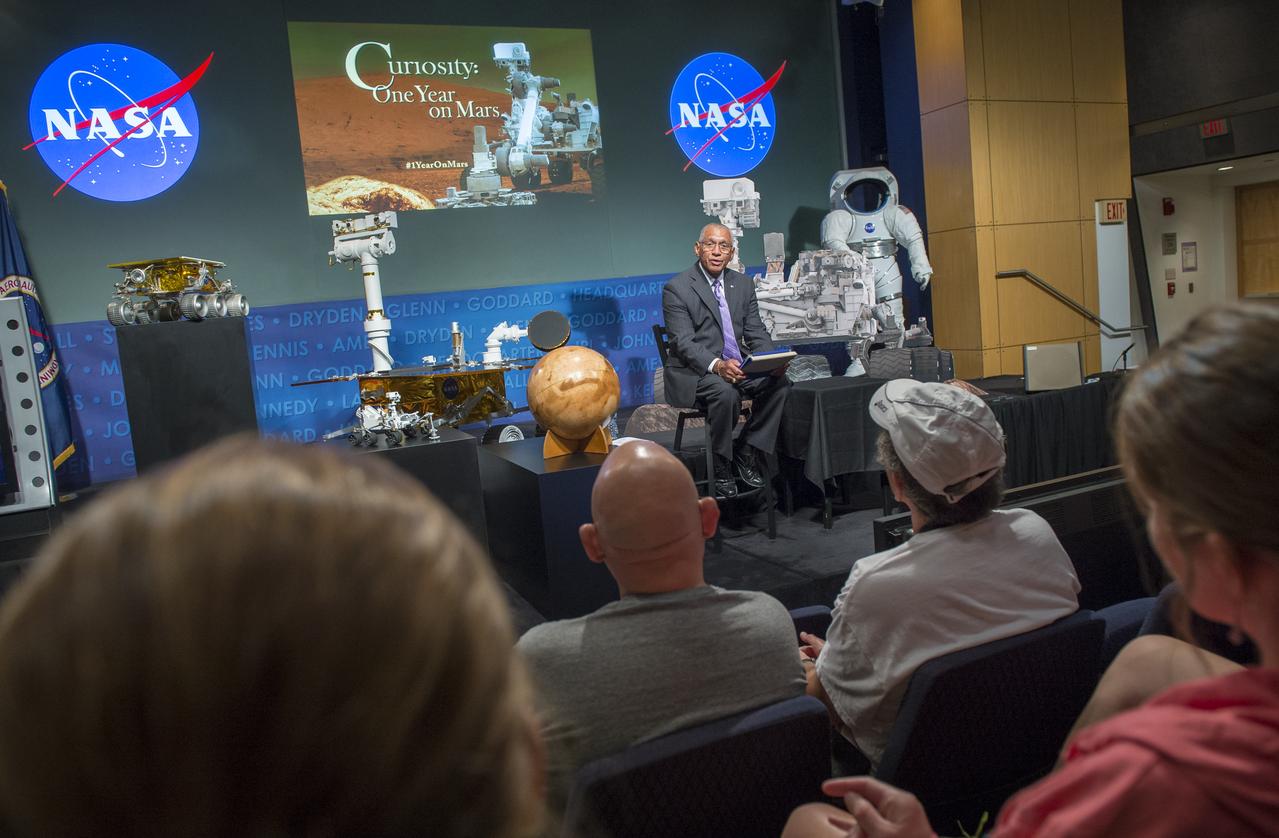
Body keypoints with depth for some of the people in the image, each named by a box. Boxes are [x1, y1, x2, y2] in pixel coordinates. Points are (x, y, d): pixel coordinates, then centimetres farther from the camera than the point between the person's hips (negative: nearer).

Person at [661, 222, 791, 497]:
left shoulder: (743, 284, 13)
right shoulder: (676, 288, -6)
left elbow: (756, 332, 10)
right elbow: (684, 343, -15)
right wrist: (717, 365, -32)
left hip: (738, 366, 6)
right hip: (693, 372, -5)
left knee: (779, 382, -20)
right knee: (726, 392, -35)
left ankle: (745, 454, -8)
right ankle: (721, 467, -14)